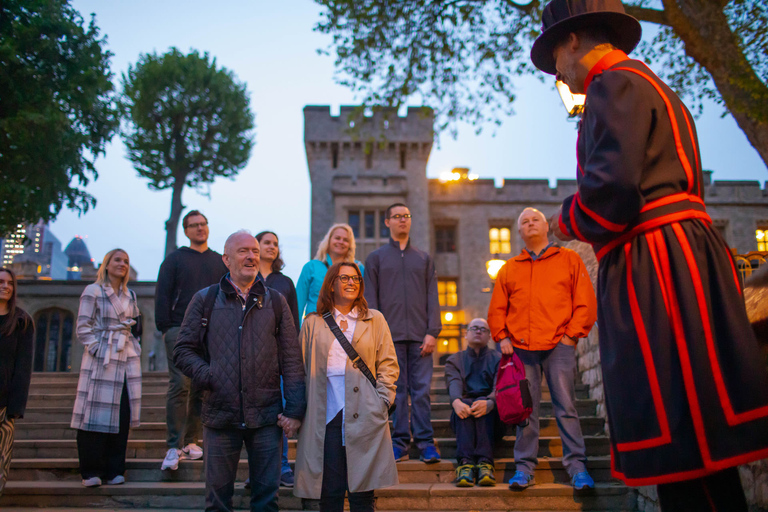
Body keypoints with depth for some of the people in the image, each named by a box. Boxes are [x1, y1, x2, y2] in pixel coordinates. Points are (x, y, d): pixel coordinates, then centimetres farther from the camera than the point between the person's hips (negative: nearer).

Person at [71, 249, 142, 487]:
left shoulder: (130, 295, 16)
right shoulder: (93, 291, -2)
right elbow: (83, 328, -5)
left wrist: (134, 346, 10)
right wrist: (98, 349, -12)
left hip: (127, 359, 6)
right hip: (101, 360, -5)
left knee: (123, 415, 5)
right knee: (97, 414, -4)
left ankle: (114, 470, 13)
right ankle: (91, 472, 5)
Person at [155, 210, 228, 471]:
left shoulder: (220, 261, 16)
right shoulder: (175, 259, 8)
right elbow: (162, 295, 2)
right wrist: (165, 328, -7)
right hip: (181, 330, -3)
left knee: (203, 388, 4)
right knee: (180, 386, -9)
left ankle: (191, 441, 14)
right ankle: (173, 447, -6)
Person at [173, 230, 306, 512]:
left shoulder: (275, 302, 9)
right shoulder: (204, 299, 7)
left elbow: (292, 359, 6)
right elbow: (183, 350, 7)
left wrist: (295, 409, -1)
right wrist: (208, 377, -11)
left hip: (266, 415, 1)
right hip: (220, 413, 0)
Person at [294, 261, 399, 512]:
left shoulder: (375, 320, 12)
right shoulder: (313, 324, 12)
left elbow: (388, 365, 10)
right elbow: (302, 369, 12)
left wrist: (382, 401, -2)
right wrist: (300, 410, 3)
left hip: (364, 416, 0)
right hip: (326, 416, 0)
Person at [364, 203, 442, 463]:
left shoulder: (424, 258, 16)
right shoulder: (376, 258, 12)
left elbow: (432, 298, 9)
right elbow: (370, 300, 6)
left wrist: (432, 332, -3)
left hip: (420, 335, 1)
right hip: (390, 336, -1)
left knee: (421, 389, -3)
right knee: (397, 390, 0)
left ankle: (425, 442, 1)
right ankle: (400, 443, 6)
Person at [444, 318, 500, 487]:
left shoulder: (498, 359, 16)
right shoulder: (454, 360, 19)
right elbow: (454, 385, -4)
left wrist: (489, 402, -30)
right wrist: (456, 401, -30)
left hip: (491, 414, 0)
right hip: (462, 416, 1)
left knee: (482, 404, -33)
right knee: (465, 404, -33)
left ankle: (485, 462, -49)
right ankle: (465, 462, -49)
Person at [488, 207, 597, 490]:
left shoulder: (569, 259, 10)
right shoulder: (509, 268, 17)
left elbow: (586, 302, 4)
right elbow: (497, 309, 16)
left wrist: (572, 334, -5)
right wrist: (502, 337, 2)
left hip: (559, 345, -2)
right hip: (521, 348, 2)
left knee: (566, 407, -4)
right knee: (525, 409, 3)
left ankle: (576, 465, 3)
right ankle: (524, 467, 9)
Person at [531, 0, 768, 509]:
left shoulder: (615, 83, -4)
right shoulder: (654, 87, 27)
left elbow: (613, 183, -18)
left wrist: (568, 221, 1)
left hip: (656, 266, -11)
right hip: (686, 251, 11)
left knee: (681, 435, -9)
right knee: (698, 440, 11)